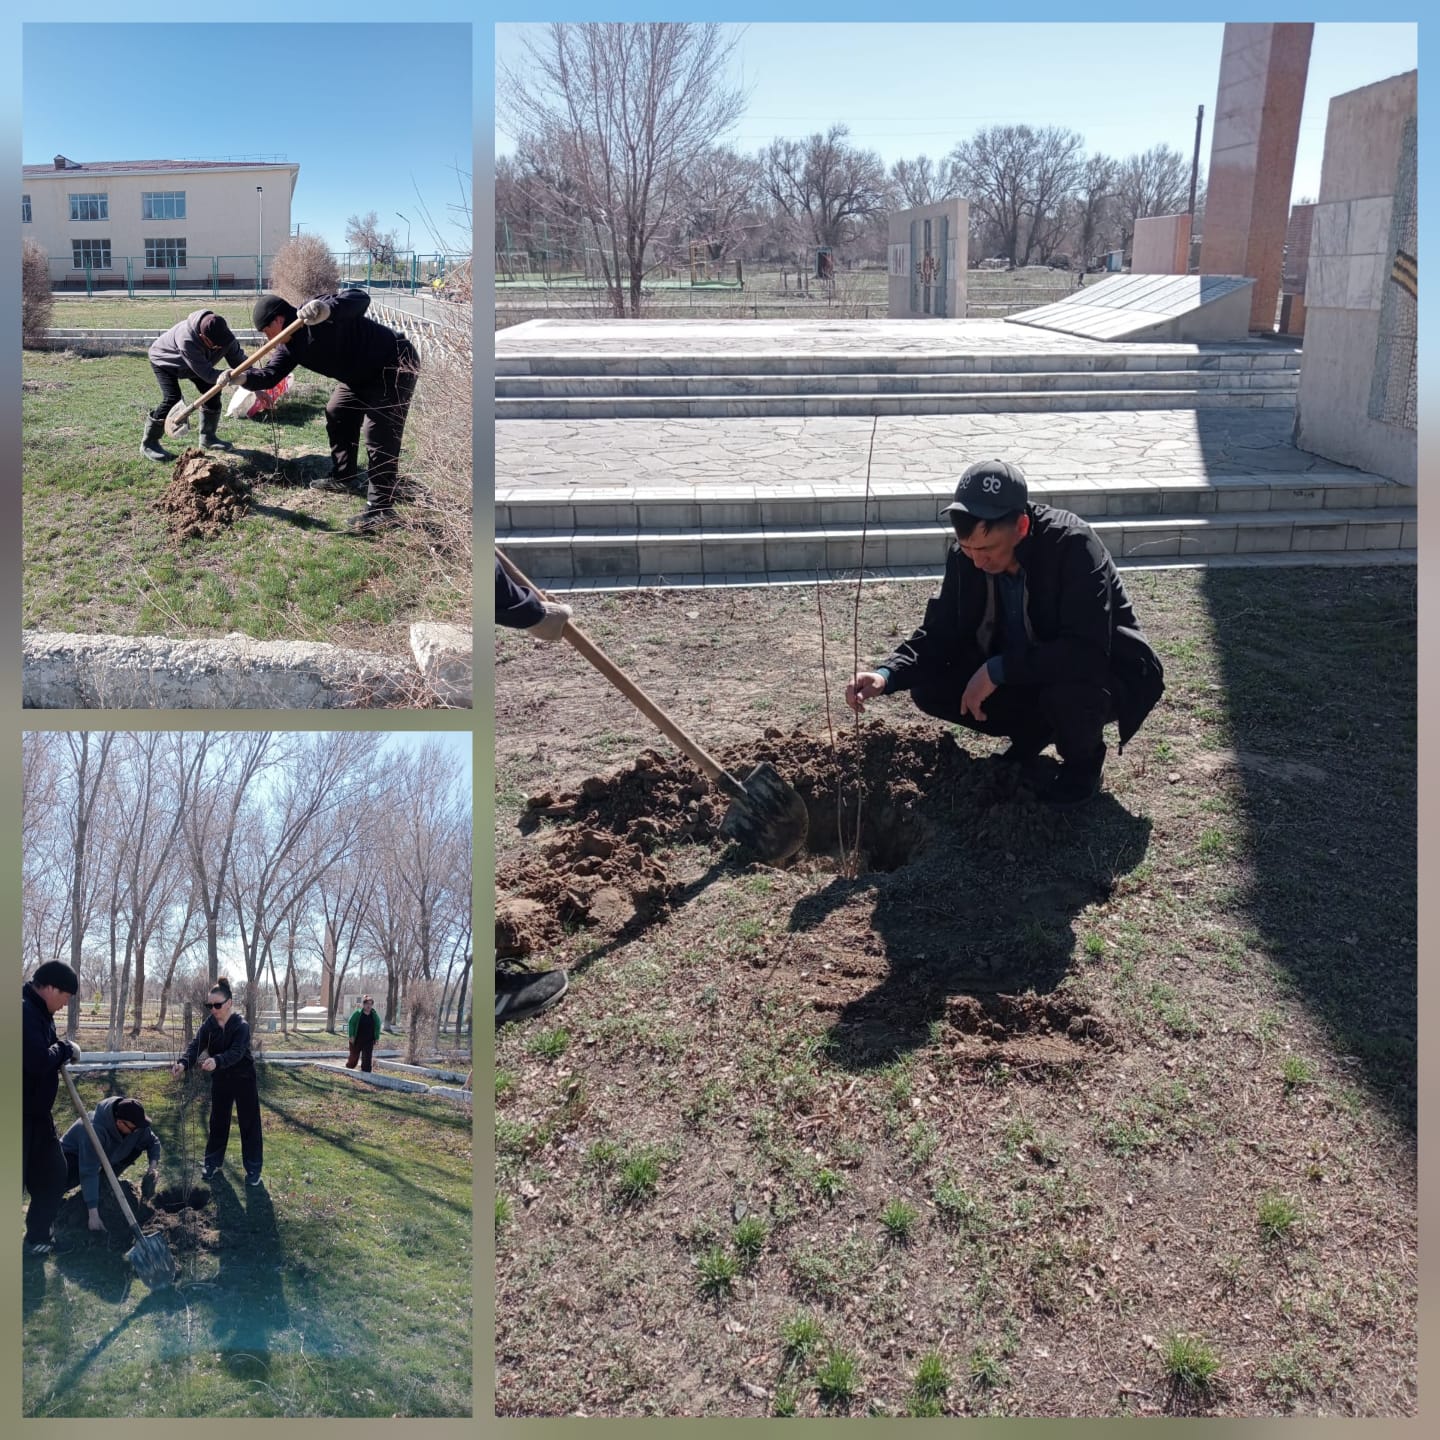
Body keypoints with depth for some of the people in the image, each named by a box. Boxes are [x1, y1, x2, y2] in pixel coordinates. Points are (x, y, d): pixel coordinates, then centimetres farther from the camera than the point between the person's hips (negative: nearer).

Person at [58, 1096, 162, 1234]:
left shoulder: (136, 1126, -25)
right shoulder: (95, 1130, -44)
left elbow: (153, 1142, -6)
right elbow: (89, 1172, -45)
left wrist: (153, 1165, -27)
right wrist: (93, 1214, -47)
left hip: (108, 1154, 6)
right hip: (74, 1154, -6)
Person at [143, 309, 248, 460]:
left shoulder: (224, 335, -28)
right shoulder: (187, 340, -47)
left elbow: (239, 360, -19)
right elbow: (206, 373, -47)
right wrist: (221, 376, -67)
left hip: (195, 362, 7)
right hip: (164, 360, -6)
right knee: (172, 398, -21)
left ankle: (208, 437, 17)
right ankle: (149, 444, -9)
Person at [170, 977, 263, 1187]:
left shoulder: (241, 1025, -23)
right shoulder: (209, 1023, -7)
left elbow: (236, 1052, -36)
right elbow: (196, 1045, -20)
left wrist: (216, 1061, -56)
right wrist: (183, 1063, -41)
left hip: (243, 1079, -5)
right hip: (220, 1080, 5)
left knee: (249, 1123, 1)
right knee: (217, 1121, 13)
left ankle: (253, 1168, 10)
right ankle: (212, 1162, 29)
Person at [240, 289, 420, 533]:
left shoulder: (316, 312, -26)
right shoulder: (289, 347, 2)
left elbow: (359, 299, -40)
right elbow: (269, 373, -2)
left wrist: (327, 309, -57)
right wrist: (244, 377, -21)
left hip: (394, 366, -10)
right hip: (361, 376, 11)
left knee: (378, 434, -16)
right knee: (337, 417, 20)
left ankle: (381, 508, -16)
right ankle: (343, 476, 38)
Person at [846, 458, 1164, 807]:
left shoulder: (1073, 545, -31)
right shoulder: (966, 556, -13)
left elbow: (1087, 652, -38)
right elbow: (939, 634, -7)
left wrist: (997, 669, -36)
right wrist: (886, 676, -25)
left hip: (1105, 672, -5)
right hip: (1022, 672, 5)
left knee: (1068, 687, -39)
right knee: (930, 688, -14)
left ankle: (1083, 761, -4)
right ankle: (1035, 727, 9)